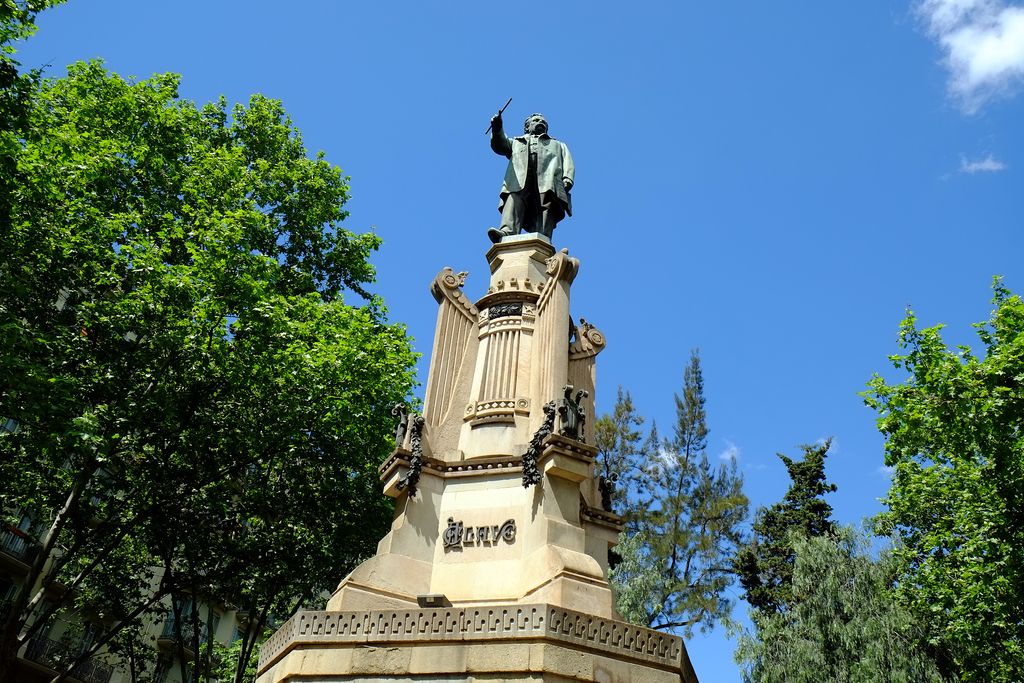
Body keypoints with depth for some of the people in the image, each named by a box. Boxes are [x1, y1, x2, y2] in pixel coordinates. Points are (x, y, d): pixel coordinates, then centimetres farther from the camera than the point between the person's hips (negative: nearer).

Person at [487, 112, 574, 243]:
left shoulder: (558, 145, 41)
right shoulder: (516, 142, 40)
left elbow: (568, 164, 22)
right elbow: (500, 146, 19)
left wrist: (567, 180, 0)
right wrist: (497, 130, -4)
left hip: (548, 184, 0)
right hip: (519, 183, 0)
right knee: (513, 199, -31)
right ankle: (507, 234, -52)